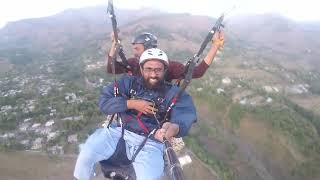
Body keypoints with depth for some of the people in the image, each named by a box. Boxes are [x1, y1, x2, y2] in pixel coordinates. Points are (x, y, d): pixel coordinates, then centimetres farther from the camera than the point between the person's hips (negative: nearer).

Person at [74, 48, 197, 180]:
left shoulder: (173, 93, -1)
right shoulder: (129, 82, 5)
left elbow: (186, 116, -18)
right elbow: (104, 101, -1)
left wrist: (174, 128, -42)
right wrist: (131, 103, -14)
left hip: (149, 142, -1)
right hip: (119, 131, 2)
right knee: (86, 153, -16)